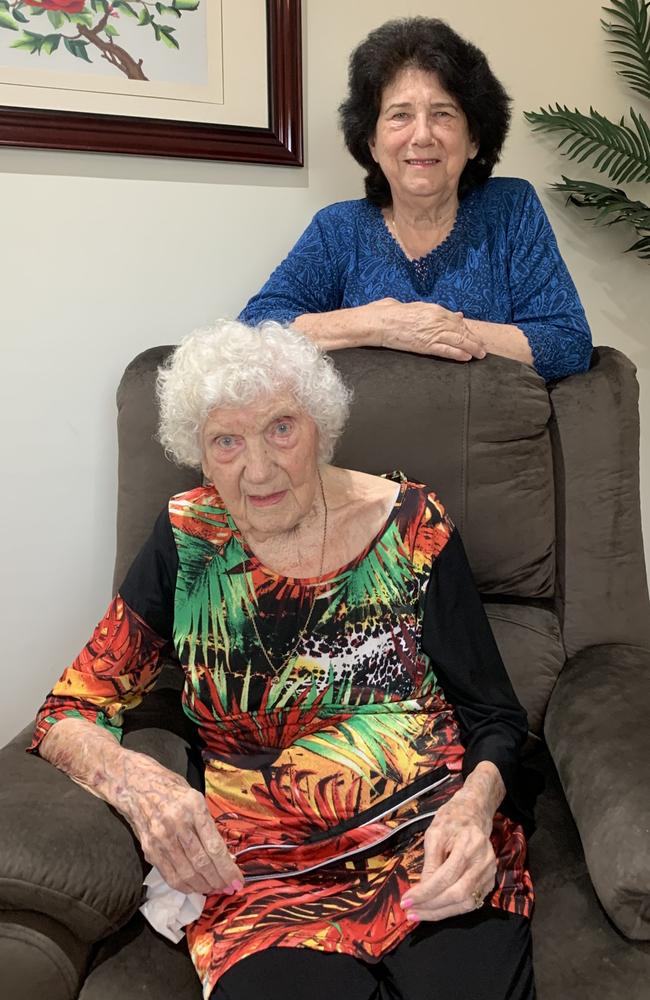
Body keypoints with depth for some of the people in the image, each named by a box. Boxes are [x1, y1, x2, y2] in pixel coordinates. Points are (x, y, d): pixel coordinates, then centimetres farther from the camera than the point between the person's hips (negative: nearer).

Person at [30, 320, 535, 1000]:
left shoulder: (411, 525, 1)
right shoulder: (185, 541, 2)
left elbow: (494, 716, 6)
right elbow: (67, 716, 4)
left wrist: (474, 805, -16)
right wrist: (134, 780, -18)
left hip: (434, 839, 1)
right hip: (266, 869, 0)